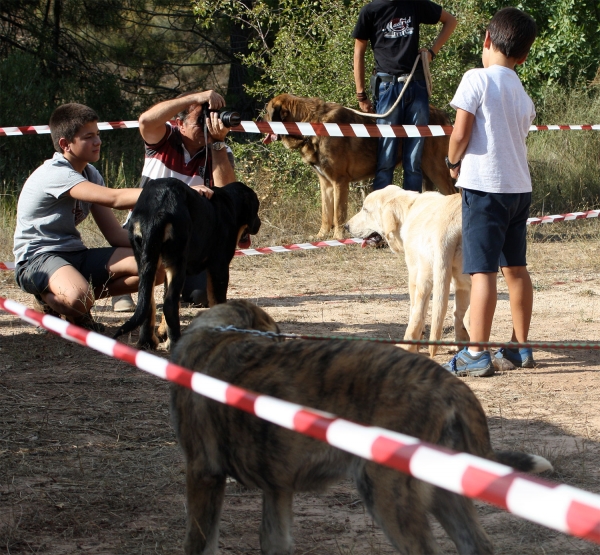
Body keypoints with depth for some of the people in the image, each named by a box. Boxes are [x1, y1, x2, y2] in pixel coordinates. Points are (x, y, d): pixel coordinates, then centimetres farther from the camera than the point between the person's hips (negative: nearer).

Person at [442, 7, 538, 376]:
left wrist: (453, 162, 6)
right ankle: (520, 347, 22)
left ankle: (477, 354, -9)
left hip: (484, 185, -7)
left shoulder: (477, 79, -9)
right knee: (516, 268, 15)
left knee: (482, 270, -8)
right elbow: (519, 136, 10)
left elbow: (461, 133, -13)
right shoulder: (523, 95, 12)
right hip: (520, 186, 7)